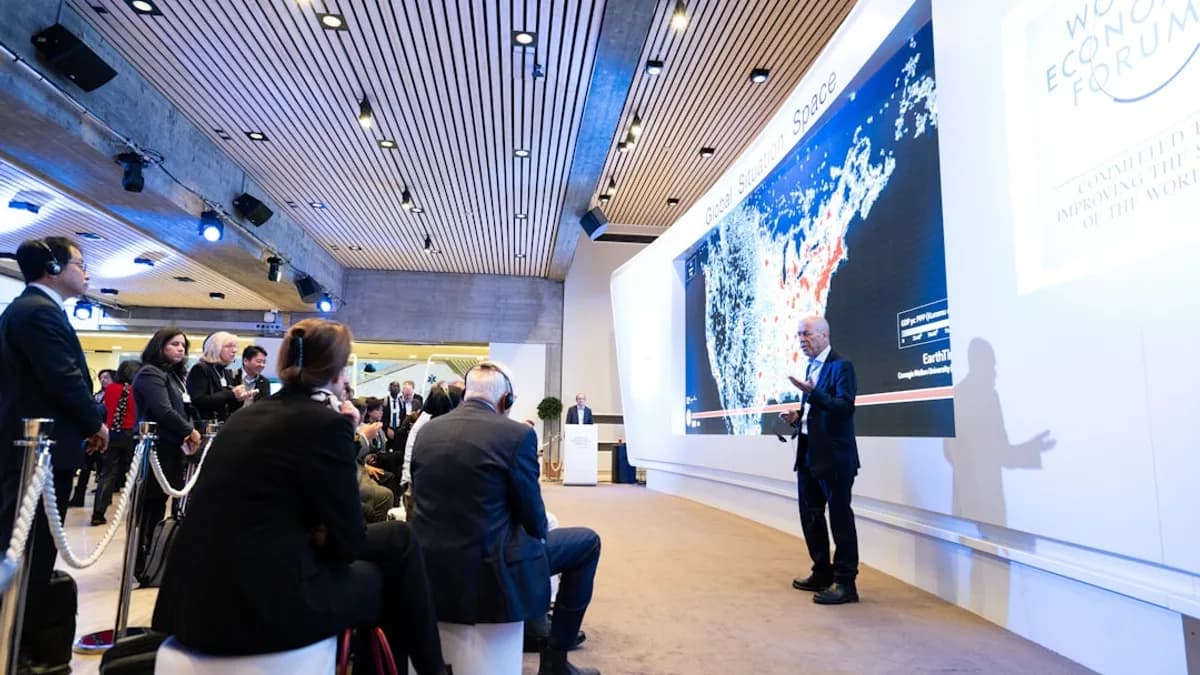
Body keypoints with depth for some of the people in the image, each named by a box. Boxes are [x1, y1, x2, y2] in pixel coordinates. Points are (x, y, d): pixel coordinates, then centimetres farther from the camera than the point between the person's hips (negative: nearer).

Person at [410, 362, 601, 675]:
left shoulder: (427, 430, 4)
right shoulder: (517, 433, -13)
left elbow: (421, 501, 13)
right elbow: (534, 521, -8)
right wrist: (538, 532, 14)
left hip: (428, 571, 7)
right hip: (487, 572, -6)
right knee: (587, 542, 14)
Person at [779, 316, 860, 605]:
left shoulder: (841, 365, -10)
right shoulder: (811, 367, 16)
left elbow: (845, 407, -21)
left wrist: (812, 393, -32)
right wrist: (797, 416, 5)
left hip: (834, 456, -9)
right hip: (808, 454, 9)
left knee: (840, 518, -1)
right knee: (810, 516, 15)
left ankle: (845, 583, 7)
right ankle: (822, 573, 28)